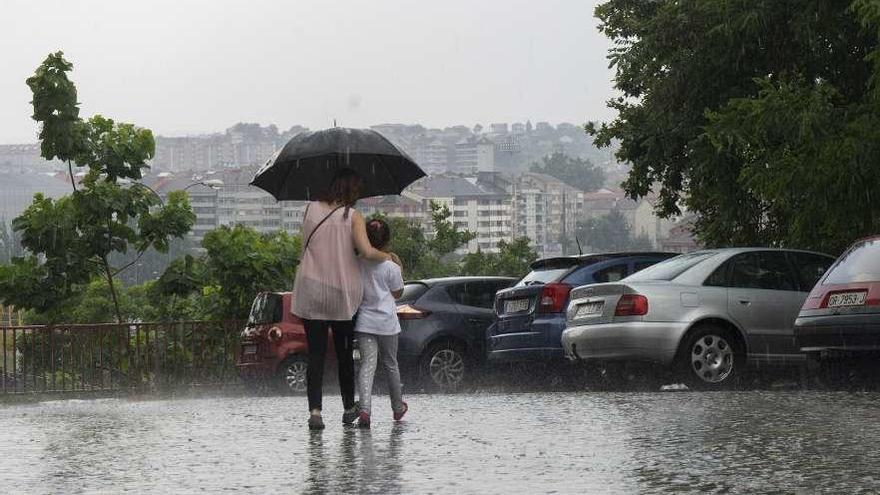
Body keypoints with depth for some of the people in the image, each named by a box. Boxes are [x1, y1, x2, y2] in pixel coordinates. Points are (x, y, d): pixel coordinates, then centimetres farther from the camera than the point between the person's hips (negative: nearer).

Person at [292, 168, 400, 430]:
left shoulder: (311, 209, 3)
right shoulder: (352, 216, -8)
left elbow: (308, 245, 10)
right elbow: (366, 251, -19)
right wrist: (387, 256, -1)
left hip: (310, 291, 2)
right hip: (342, 293, -2)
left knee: (315, 353, 1)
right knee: (344, 353, 14)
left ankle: (315, 410, -12)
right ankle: (349, 407, 26)